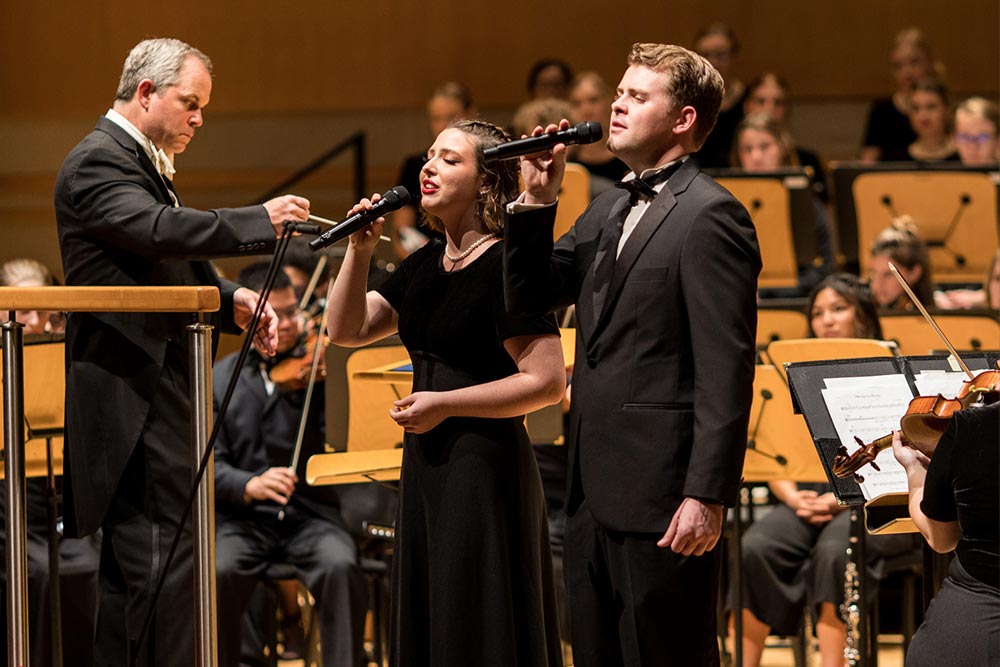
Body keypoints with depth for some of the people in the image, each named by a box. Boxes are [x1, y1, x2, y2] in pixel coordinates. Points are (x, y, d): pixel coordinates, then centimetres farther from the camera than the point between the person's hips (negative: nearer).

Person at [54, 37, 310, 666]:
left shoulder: (145, 164, 21)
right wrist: (260, 220, -29)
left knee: (132, 563, 12)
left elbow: (174, 262, 20)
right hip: (133, 395, -11)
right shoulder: (98, 161, -12)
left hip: (150, 387, 11)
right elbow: (160, 230, -29)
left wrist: (230, 299, 1)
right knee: (164, 555, -14)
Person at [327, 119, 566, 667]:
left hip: (487, 463, -8)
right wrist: (358, 250, -3)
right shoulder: (423, 266, 10)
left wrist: (444, 405, -17)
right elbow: (345, 330, 11)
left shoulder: (508, 267, -14)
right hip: (426, 463, 8)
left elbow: (547, 382, -19)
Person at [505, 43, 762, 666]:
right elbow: (529, 296, 16)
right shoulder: (609, 211, 16)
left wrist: (708, 496, -21)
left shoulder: (710, 215, -12)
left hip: (661, 498, -9)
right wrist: (536, 201, 2)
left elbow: (727, 371, -17)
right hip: (596, 493, 9)